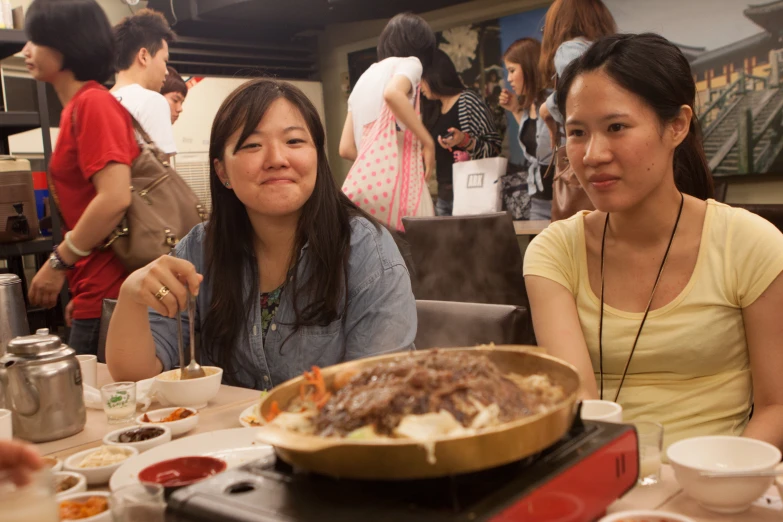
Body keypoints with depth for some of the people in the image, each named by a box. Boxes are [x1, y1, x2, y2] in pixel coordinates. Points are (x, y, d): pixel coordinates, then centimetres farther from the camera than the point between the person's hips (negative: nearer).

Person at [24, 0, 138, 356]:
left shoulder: (92, 103, -13)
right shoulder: (77, 107, 14)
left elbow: (115, 198, -23)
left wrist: (58, 263, -12)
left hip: (107, 297, -9)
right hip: (96, 292, 9)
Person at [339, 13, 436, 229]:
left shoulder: (364, 78, 26)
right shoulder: (409, 63, 7)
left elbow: (346, 148, 19)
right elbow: (392, 94, -19)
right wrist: (428, 142, -11)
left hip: (362, 180, 7)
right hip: (393, 178, -7)